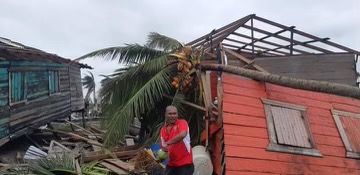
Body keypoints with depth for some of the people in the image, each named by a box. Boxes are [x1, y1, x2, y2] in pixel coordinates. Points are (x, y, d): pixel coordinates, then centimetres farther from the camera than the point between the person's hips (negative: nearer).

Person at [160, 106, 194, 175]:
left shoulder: (182, 123, -8)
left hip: (185, 163, -6)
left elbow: (182, 135, -29)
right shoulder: (163, 130, 10)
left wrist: (167, 143, -24)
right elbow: (163, 147, 15)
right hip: (171, 164, 6)